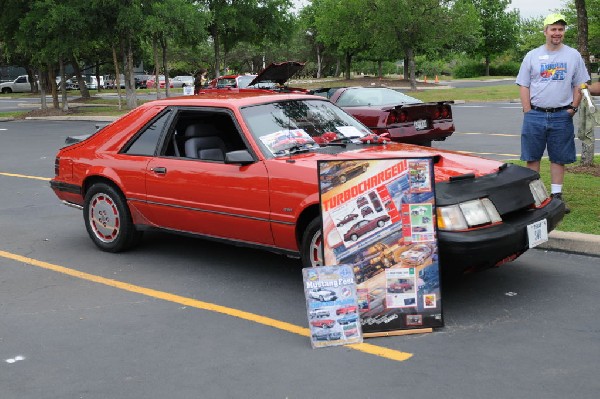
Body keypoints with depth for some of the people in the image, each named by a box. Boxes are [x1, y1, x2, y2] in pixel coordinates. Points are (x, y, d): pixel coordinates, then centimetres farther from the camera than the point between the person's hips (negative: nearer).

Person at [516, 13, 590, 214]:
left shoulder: (573, 55, 6)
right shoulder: (532, 56, 5)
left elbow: (579, 85, 9)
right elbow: (524, 85, 5)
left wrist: (572, 108, -1)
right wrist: (528, 112, -4)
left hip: (562, 116, 0)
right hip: (535, 115, 0)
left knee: (559, 158, 5)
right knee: (532, 157, 3)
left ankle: (556, 196, 12)